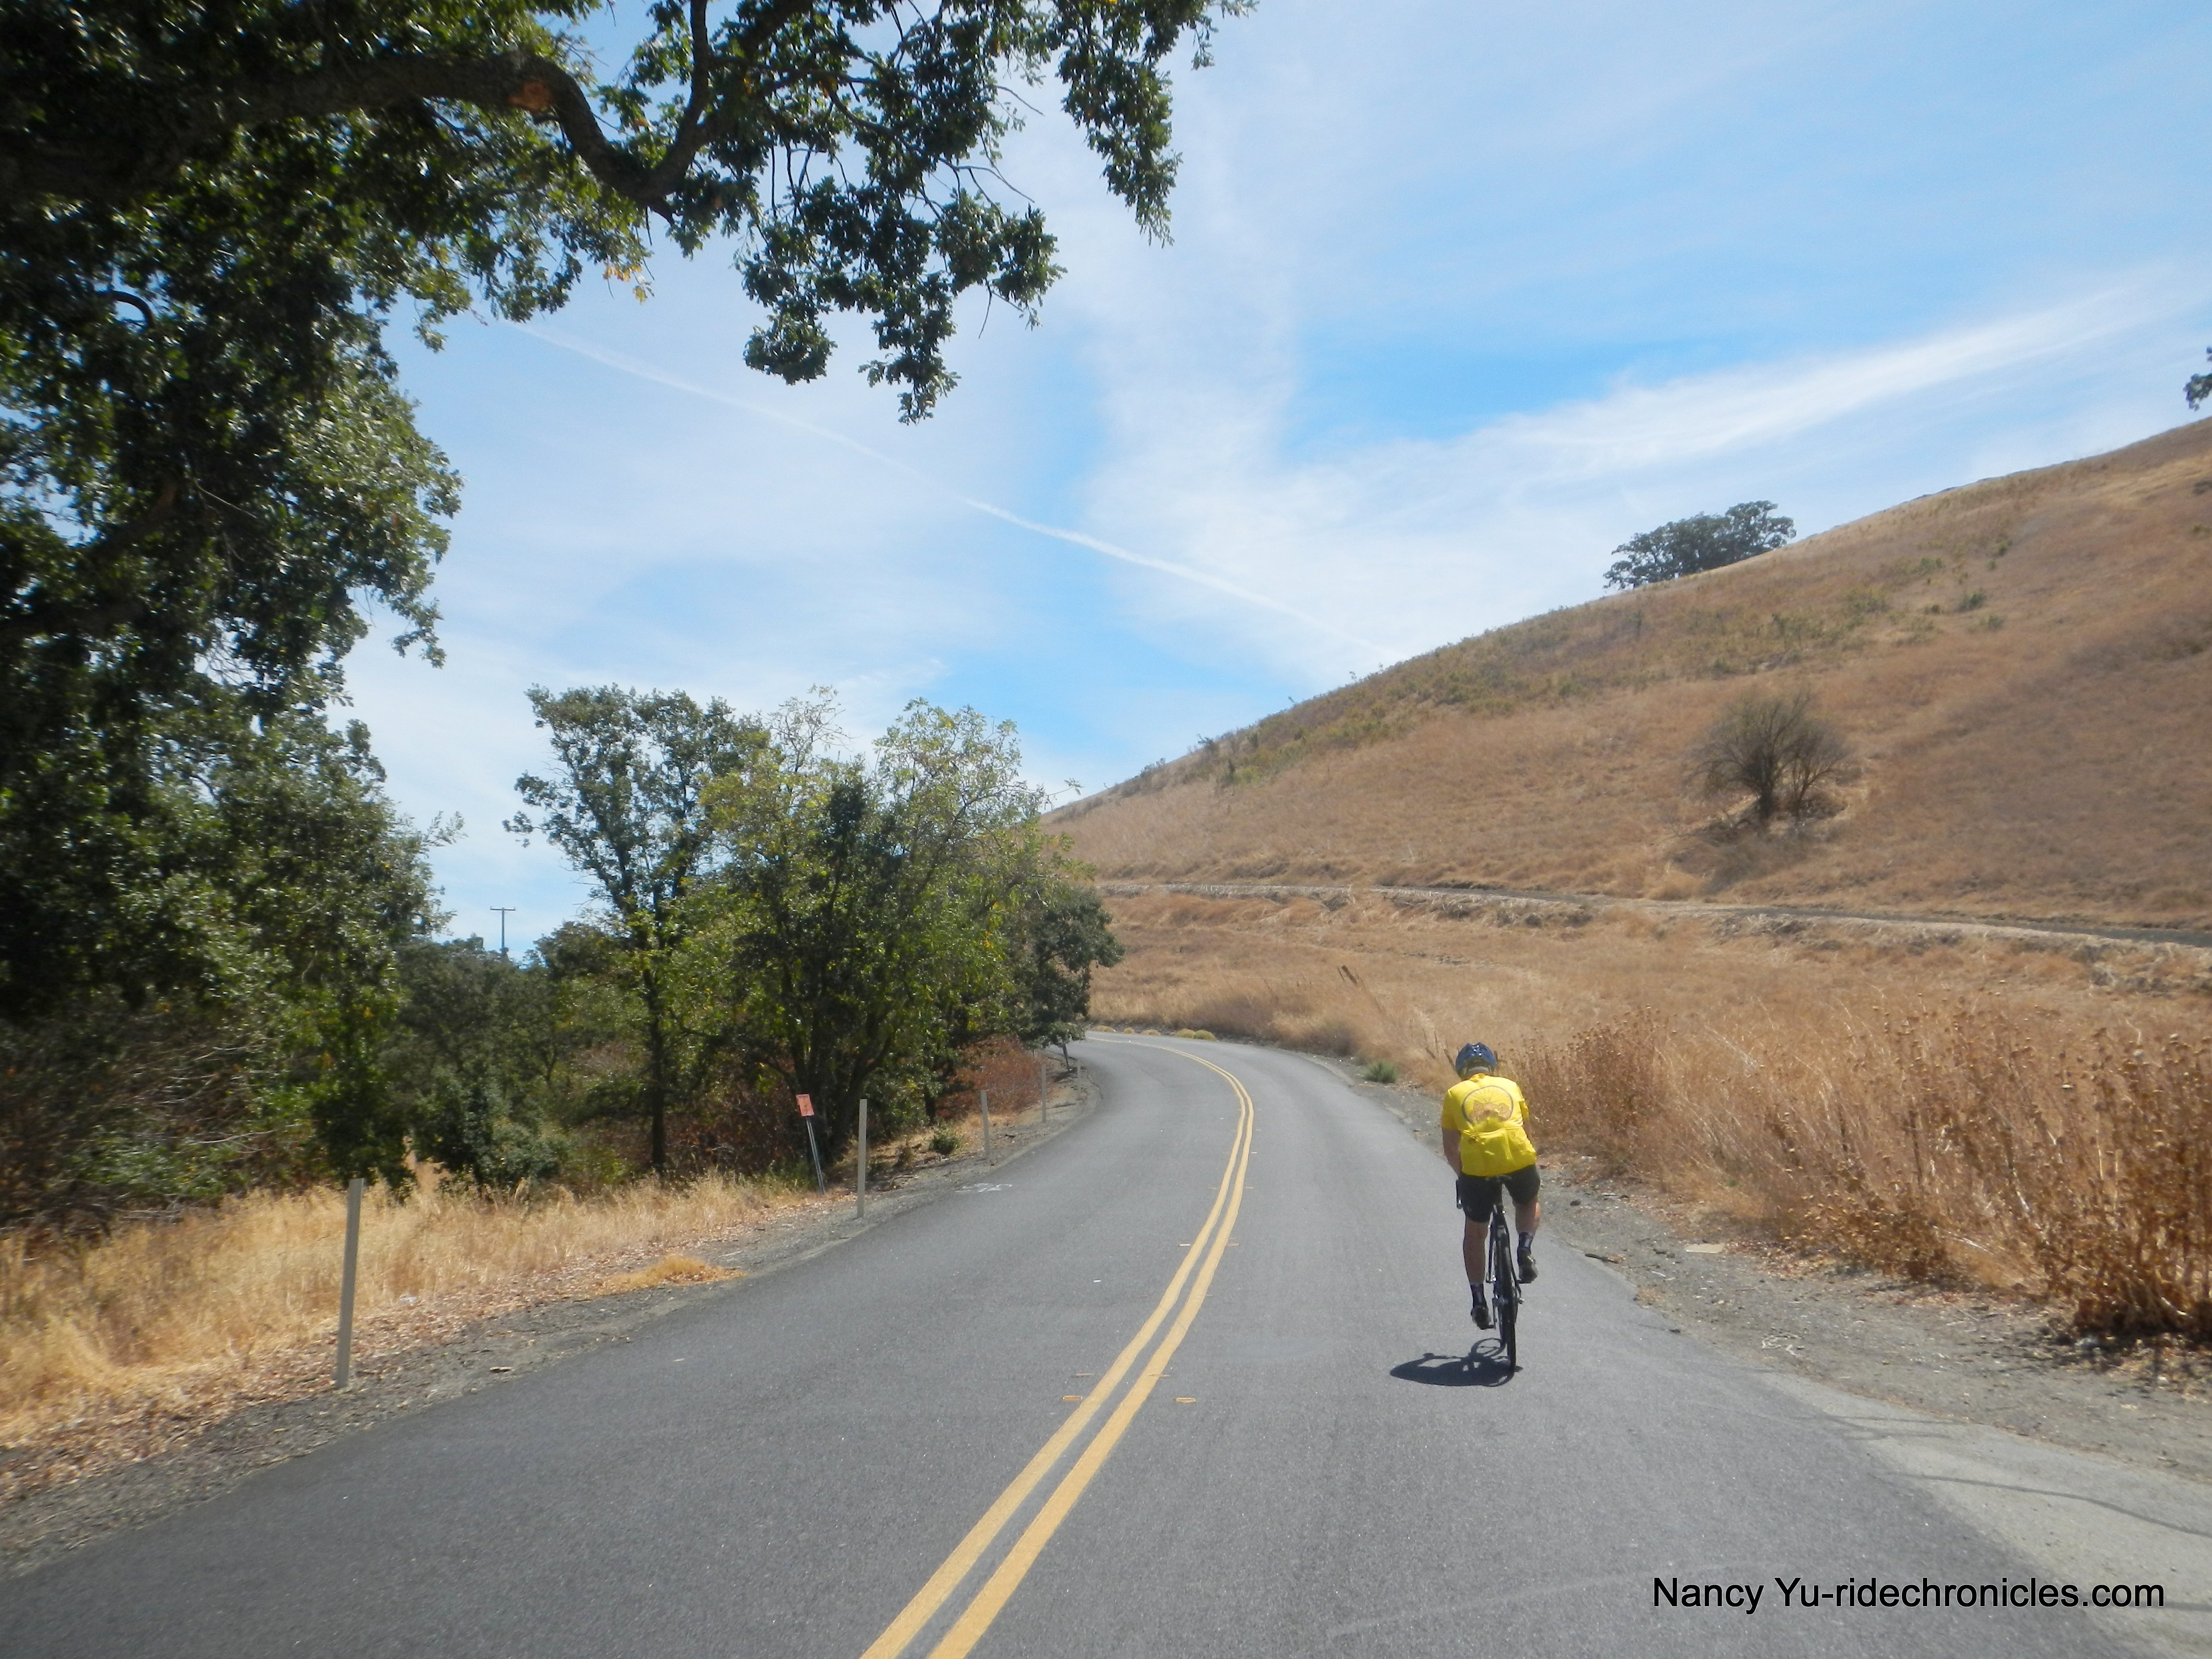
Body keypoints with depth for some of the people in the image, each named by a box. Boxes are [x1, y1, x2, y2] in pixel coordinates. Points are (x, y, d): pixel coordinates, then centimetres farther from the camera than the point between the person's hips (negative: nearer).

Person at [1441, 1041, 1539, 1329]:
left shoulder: (1455, 1093, 18)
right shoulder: (1510, 1086, 22)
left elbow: (1451, 1149, 19)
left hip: (1477, 1166, -1)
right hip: (1520, 1159, 1)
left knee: (1475, 1232, 21)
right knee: (1529, 1206, 33)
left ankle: (1479, 1302, 20)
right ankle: (1526, 1251, 8)